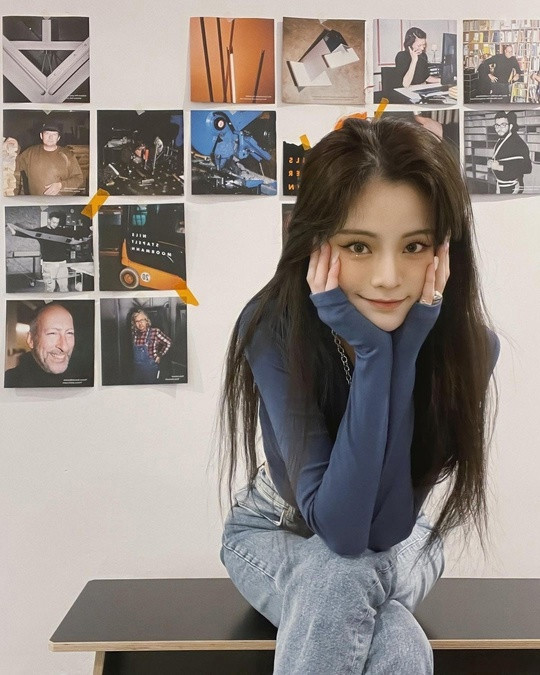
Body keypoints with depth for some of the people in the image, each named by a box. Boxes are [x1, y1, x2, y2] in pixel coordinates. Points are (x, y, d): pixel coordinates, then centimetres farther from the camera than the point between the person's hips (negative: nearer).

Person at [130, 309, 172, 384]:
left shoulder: (155, 332, -12)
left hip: (150, 368, -5)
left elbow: (168, 343, -2)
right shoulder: (134, 333, 1)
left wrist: (159, 355, -3)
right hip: (137, 369, 5)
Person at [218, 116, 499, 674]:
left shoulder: (468, 345, -24)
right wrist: (372, 351, -40)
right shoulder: (273, 328, -29)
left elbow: (385, 525, -28)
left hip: (400, 545, 1)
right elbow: (339, 525, -34)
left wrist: (404, 350, -36)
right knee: (341, 576, -34)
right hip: (274, 534, -1)